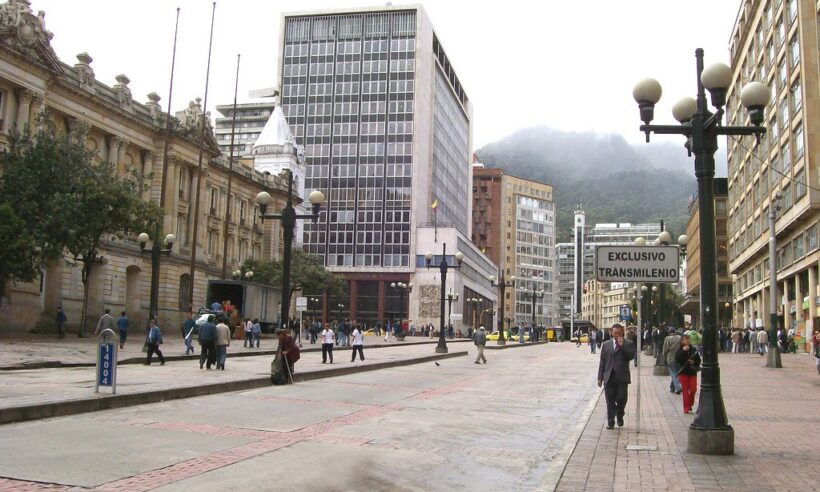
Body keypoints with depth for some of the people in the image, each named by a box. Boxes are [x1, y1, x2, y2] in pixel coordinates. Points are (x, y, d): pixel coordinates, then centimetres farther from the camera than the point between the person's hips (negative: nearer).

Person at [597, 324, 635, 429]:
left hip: (622, 377, -2)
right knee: (610, 401, 2)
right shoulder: (606, 345, 11)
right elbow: (602, 361, 11)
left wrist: (623, 346, -18)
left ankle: (620, 417, 25)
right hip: (609, 377, 2)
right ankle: (610, 422, 9)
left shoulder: (628, 344, 4)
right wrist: (600, 377, 7)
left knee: (621, 399, -2)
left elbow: (631, 356, -12)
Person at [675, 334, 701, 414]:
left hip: (692, 372, 2)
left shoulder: (693, 349, 4)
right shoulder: (679, 350, -2)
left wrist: (694, 361, -14)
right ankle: (686, 408, 5)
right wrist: (683, 351, -22)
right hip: (683, 372, -2)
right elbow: (677, 359, -18)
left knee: (693, 389, -4)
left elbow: (698, 359, 7)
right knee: (685, 390, -1)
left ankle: (690, 404, 21)